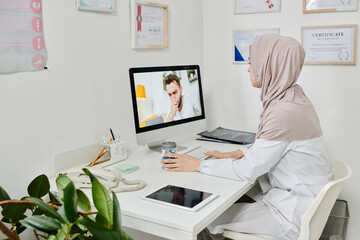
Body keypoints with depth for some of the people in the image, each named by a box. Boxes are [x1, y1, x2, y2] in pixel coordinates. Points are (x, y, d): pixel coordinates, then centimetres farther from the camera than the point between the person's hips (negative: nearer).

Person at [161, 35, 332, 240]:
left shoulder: (285, 113, -27)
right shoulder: (293, 98, 4)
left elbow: (247, 171, -21)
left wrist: (199, 165, -11)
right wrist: (237, 154, 6)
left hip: (294, 212, -9)